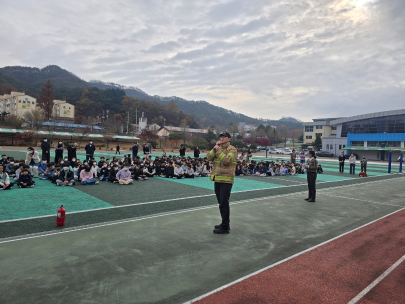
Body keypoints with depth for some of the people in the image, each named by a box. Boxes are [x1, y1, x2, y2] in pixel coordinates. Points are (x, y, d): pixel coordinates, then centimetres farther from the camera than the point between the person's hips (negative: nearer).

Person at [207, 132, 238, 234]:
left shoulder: (232, 149, -5)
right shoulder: (218, 148, 14)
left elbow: (227, 160, -21)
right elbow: (209, 157, 1)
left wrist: (218, 150, -18)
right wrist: (215, 148, -10)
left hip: (226, 180, -7)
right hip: (217, 179, 7)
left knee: (224, 204, -6)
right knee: (221, 203, 16)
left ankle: (225, 227, 2)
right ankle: (224, 223, 30)